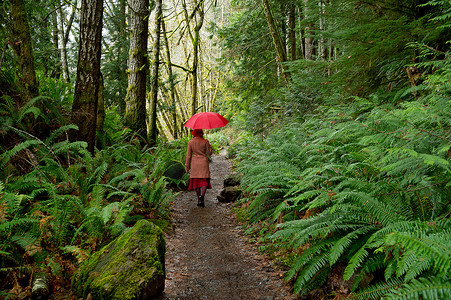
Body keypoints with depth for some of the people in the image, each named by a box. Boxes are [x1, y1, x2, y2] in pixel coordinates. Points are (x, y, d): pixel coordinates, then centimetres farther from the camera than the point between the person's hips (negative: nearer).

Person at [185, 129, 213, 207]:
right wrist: (209, 145, 16)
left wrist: (187, 166, 6)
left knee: (196, 181, 8)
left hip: (194, 163, 2)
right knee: (204, 181, -1)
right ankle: (202, 195, -28)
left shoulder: (190, 142, -1)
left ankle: (199, 200, 10)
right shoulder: (205, 141, -5)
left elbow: (188, 155, 0)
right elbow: (209, 153, 1)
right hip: (204, 163, -1)